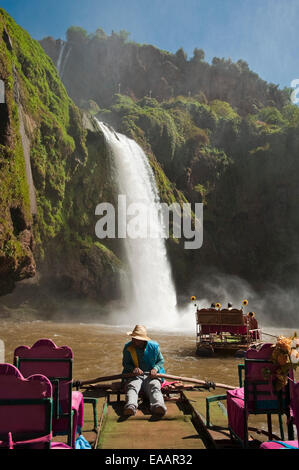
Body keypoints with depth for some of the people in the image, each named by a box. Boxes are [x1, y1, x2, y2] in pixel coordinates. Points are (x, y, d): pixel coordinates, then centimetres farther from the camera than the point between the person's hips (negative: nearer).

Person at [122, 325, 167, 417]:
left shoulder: (153, 346, 3)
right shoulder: (128, 347, 4)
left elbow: (161, 360, 12)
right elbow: (125, 363, 11)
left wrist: (155, 369, -10)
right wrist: (133, 368, -12)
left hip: (151, 375, 0)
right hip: (134, 375, 1)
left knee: (154, 387, -32)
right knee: (131, 386, -33)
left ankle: (158, 406, -61)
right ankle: (130, 406, -60)